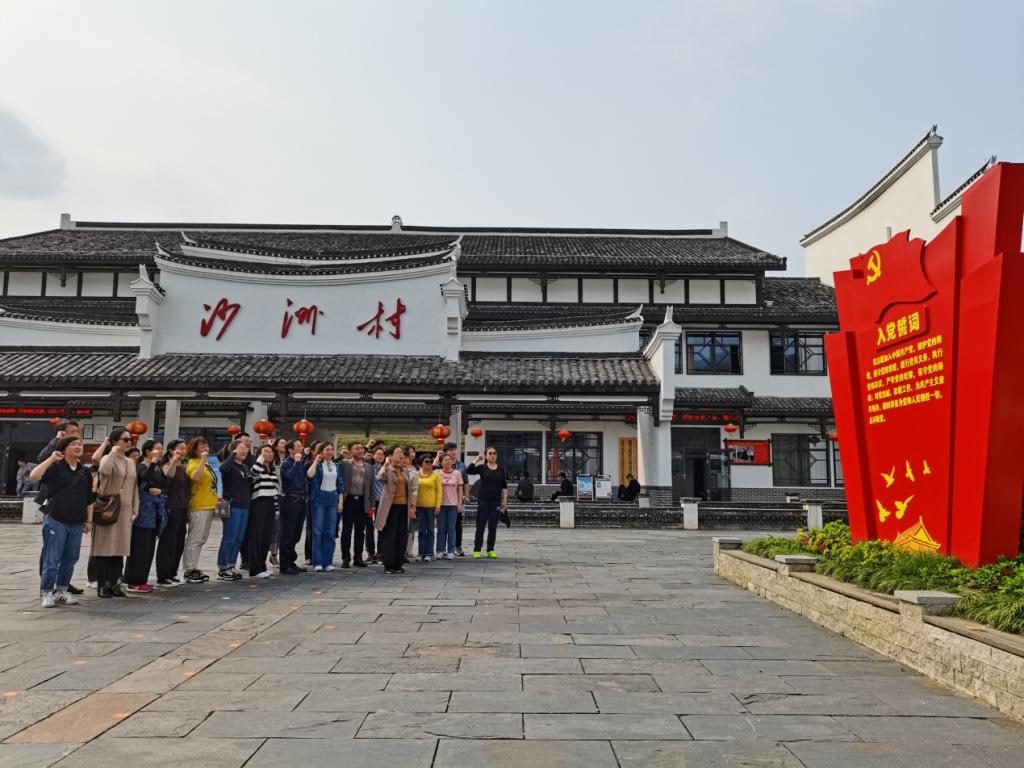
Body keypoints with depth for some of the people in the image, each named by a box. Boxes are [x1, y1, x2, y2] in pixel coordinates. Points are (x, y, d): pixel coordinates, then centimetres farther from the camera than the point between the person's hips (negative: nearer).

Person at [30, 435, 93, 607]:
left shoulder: (85, 472, 11)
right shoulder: (55, 467, -2)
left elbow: (89, 500, 15)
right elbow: (34, 476, -22)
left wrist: (89, 520, 11)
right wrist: (51, 458, -24)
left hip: (77, 524, 5)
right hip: (56, 521, -5)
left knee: (70, 559, 10)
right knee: (52, 559, -2)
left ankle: (61, 591, 22)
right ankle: (46, 593, 9)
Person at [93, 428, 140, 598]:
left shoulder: (131, 462, 15)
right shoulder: (108, 459, -4)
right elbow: (103, 471, -29)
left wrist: (135, 509, 12)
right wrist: (113, 453, -20)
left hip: (125, 510, 6)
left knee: (120, 547, 8)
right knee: (105, 546, -2)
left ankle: (114, 583, 15)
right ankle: (102, 585, 5)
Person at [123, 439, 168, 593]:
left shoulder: (158, 468, 14)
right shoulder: (141, 466, -8)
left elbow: (166, 485, 10)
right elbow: (145, 477, -30)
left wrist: (159, 490, -9)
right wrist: (153, 461, -25)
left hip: (156, 509, 8)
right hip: (144, 509, -8)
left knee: (149, 546, 11)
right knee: (140, 546, -5)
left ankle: (141, 580, 19)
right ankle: (134, 582, 1)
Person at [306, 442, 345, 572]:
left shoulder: (336, 466, 13)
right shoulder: (317, 464, 1)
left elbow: (340, 485, 13)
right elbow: (310, 475, -21)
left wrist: (341, 501, 5)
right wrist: (316, 460, -12)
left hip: (333, 499, 4)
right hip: (319, 498, -4)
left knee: (330, 532, 4)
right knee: (318, 531, -4)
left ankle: (328, 562, 9)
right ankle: (317, 562, 1)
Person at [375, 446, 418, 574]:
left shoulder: (407, 471, 12)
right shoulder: (388, 470, -3)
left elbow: (413, 489, 13)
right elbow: (380, 477, -27)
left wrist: (412, 506, 8)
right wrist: (386, 464, -23)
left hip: (404, 506, 5)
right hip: (391, 506, -5)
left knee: (401, 537, 7)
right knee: (389, 536, -2)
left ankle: (398, 564, 15)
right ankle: (388, 565, 4)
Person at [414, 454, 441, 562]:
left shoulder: (436, 475, 0)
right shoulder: (416, 475, 4)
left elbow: (439, 491, -2)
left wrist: (438, 505, -8)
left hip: (431, 506, -2)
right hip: (419, 506, 2)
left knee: (430, 530, 5)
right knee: (421, 530, 9)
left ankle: (429, 553, 11)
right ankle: (421, 553, 14)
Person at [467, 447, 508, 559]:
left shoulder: (501, 470, 8)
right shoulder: (482, 468, 1)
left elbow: (504, 487, 10)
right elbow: (468, 470, -15)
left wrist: (505, 500, 5)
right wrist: (476, 460, -14)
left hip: (496, 501, 2)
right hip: (483, 500, -2)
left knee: (493, 527, 6)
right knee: (480, 526, 0)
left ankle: (490, 550, 15)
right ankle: (477, 550, 8)